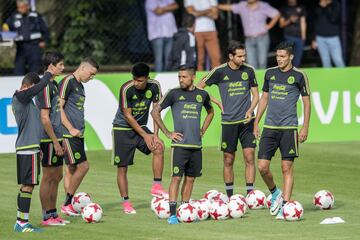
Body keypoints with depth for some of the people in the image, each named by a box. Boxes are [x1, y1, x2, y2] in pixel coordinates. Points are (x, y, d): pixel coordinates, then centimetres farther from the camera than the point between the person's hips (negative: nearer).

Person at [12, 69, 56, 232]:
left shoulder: (24, 99, 18)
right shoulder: (20, 96, -10)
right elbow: (39, 88, -22)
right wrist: (49, 74, -6)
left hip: (28, 148, 10)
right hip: (27, 149, -10)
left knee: (25, 186, 11)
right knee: (28, 185, -9)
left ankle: (20, 222, 13)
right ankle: (22, 222, -9)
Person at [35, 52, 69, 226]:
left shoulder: (54, 84, 14)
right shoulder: (45, 87, -16)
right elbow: (44, 118, -19)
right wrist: (55, 142, -18)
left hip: (56, 138, 9)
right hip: (49, 139, -9)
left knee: (57, 176, 13)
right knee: (48, 177, -3)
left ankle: (53, 214, 20)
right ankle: (47, 217, 3)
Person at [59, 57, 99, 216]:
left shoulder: (80, 86, 19)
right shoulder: (68, 82, -11)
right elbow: (59, 108, -16)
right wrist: (71, 129, -17)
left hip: (77, 134, 9)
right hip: (68, 135, -9)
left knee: (72, 169, 9)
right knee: (83, 166, -11)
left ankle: (68, 205, 11)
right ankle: (67, 204, -3)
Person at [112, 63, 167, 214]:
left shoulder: (154, 86, -10)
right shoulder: (126, 89, -22)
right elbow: (128, 116, -17)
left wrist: (155, 134, -12)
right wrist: (145, 135, -17)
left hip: (140, 127, 3)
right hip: (122, 129, -3)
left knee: (159, 147, -22)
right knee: (122, 167, -5)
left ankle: (156, 186, -16)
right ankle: (126, 202, 7)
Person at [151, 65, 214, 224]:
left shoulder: (202, 95, 9)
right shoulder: (174, 94, -1)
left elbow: (210, 112, 29)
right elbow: (155, 111, 2)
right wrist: (167, 133, -3)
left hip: (196, 145, 4)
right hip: (179, 144, -4)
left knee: (190, 178, 8)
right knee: (176, 177, -9)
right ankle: (172, 214, -11)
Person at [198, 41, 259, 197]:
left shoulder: (249, 70, 2)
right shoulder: (220, 71, -4)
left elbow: (255, 94, 10)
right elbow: (199, 88, 6)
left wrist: (250, 111, -7)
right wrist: (217, 102, 0)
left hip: (246, 121, 1)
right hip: (228, 122, -1)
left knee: (249, 158, -7)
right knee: (228, 160, 5)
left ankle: (250, 194, -3)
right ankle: (229, 196, 14)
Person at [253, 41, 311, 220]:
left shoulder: (299, 76, -2)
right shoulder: (270, 73, 10)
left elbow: (306, 102, 2)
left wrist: (305, 128, -5)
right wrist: (256, 123, 14)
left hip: (289, 128, -4)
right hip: (269, 127, 4)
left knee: (287, 168, -3)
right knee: (262, 166, -2)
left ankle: (284, 205, 1)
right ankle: (275, 193, 23)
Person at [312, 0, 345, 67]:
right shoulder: (318, 7, 10)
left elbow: (333, 19, -17)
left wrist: (325, 7, -16)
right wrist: (314, 39, 14)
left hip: (333, 37, -3)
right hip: (320, 38, 3)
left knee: (338, 61, -9)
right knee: (325, 61, 3)